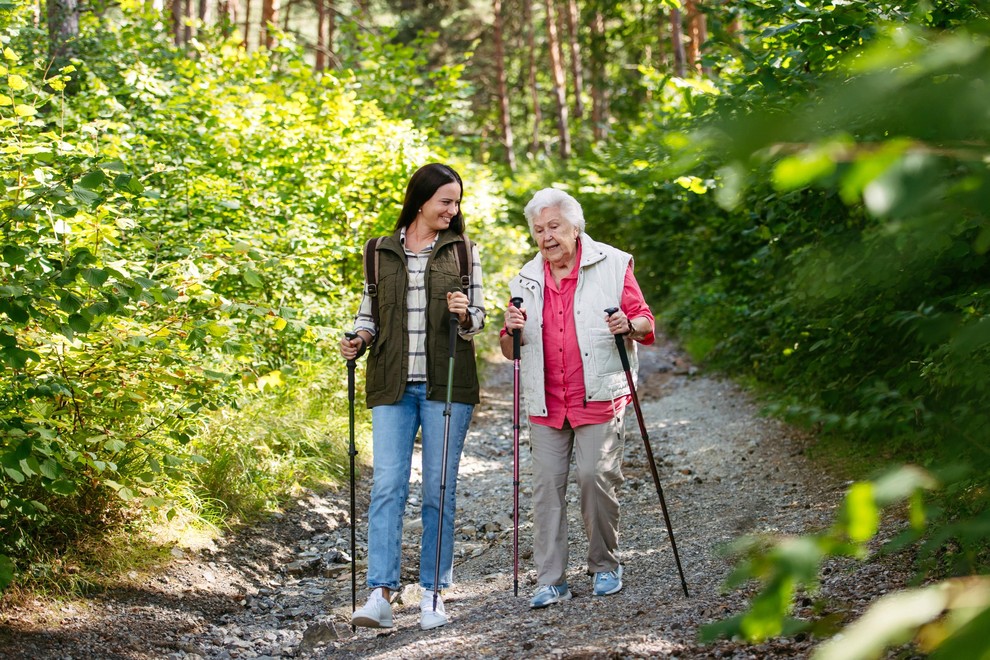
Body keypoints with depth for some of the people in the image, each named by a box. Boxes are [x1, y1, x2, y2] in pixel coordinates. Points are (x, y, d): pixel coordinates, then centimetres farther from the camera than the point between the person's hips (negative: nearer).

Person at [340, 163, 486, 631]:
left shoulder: (463, 251, 8)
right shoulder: (382, 252, 10)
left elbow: (477, 318, 7)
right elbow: (369, 314, 15)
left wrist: (464, 316, -15)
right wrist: (358, 340, -6)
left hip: (446, 385, 0)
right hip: (393, 386, 1)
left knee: (439, 491, 1)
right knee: (387, 487, -9)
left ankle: (433, 592, 9)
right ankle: (381, 594, -12)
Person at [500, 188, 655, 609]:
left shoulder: (612, 265, 2)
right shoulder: (526, 280, 13)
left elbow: (646, 322, 3)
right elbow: (510, 350, 17)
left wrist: (629, 325, -19)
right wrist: (513, 331, -6)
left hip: (599, 398, -3)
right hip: (546, 404, 4)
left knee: (596, 477, -10)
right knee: (546, 484, -2)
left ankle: (605, 566, 10)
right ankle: (550, 581, 1)